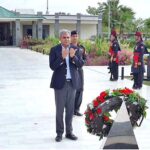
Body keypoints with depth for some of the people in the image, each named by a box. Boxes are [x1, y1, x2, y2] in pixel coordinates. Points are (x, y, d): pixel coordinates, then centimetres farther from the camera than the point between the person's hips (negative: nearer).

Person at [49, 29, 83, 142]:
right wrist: (62, 57, -24)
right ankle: (59, 133, 12)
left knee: (70, 109, 9)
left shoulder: (75, 49, 4)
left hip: (72, 82, 3)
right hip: (60, 83, -3)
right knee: (60, 109, 3)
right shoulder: (54, 50, -3)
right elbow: (52, 66, -11)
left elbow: (80, 64, -1)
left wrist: (73, 56, -19)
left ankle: (69, 132, 19)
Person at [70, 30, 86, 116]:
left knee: (80, 90, 5)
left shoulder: (81, 48, 12)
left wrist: (81, 63, -5)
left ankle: (76, 109, 16)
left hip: (79, 70, 5)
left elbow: (85, 58, 14)